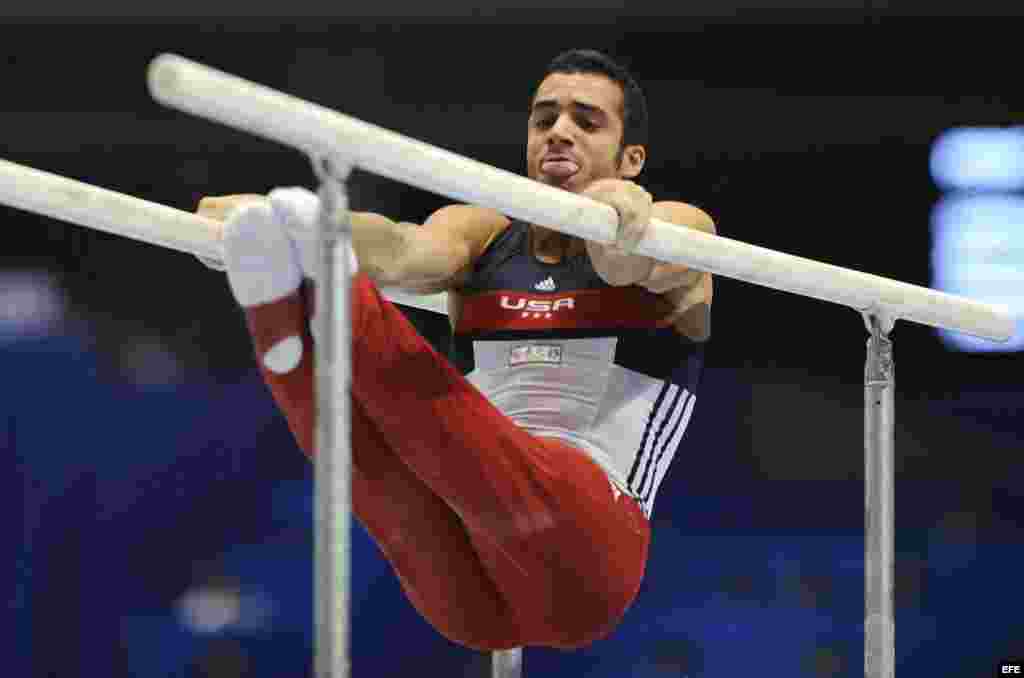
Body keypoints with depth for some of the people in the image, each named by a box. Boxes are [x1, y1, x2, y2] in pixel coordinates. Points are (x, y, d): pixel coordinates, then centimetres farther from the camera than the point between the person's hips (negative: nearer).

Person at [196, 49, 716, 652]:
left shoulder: (677, 228, 12)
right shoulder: (482, 234, 21)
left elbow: (626, 260, -16)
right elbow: (406, 252, -4)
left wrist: (621, 219, -42)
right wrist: (293, 225, -28)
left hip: (583, 561, -4)